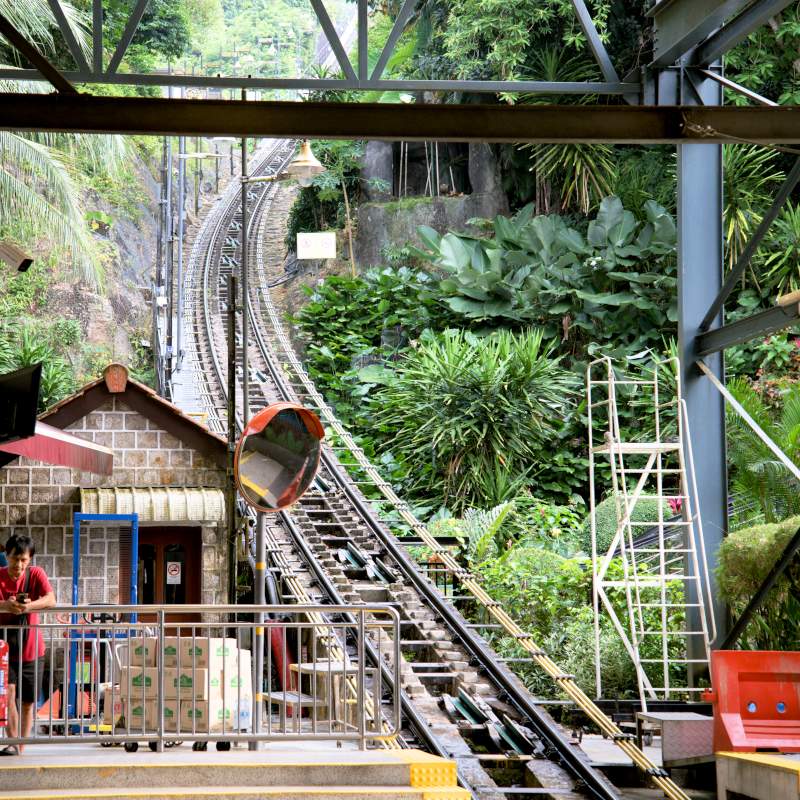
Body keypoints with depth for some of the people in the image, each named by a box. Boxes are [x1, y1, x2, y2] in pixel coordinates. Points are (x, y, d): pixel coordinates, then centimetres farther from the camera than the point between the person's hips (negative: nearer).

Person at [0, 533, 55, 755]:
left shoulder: (36, 574, -6)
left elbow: (51, 600, -22)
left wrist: (29, 606, -42)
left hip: (31, 649, 1)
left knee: (27, 703, 7)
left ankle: (21, 750, 18)